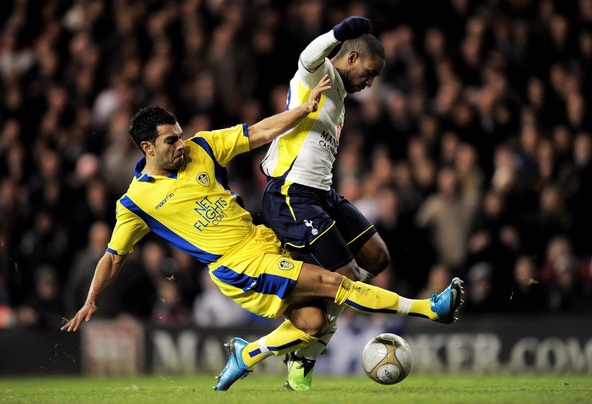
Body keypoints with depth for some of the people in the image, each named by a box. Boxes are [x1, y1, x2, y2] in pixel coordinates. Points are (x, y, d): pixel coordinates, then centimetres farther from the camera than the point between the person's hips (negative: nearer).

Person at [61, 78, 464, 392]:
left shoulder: (201, 148, 4)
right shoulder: (135, 202, -4)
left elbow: (260, 133, 4)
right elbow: (114, 256, 5)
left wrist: (306, 108, -6)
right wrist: (90, 304, -1)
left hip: (264, 241, 6)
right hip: (237, 267, -6)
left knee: (312, 322, -7)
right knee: (330, 281, -17)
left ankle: (246, 355, 18)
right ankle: (425, 308, -11)